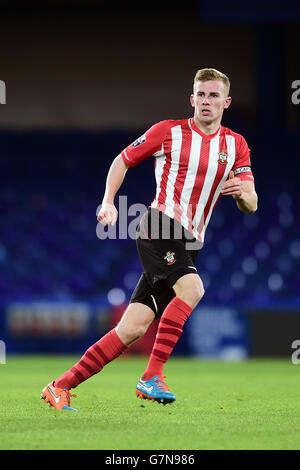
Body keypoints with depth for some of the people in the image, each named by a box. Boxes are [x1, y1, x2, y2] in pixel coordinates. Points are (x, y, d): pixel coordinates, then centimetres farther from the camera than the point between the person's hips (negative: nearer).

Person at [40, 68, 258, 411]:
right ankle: (151, 378, -25)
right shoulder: (168, 131, 2)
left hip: (189, 242, 4)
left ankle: (61, 387, 2)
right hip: (160, 226, -4)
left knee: (134, 328, -3)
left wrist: (242, 193, -14)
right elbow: (123, 160, 14)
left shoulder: (237, 145, 12)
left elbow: (251, 205, 9)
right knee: (191, 288, -31)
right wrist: (108, 202, 1)